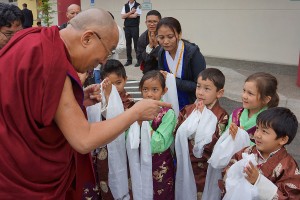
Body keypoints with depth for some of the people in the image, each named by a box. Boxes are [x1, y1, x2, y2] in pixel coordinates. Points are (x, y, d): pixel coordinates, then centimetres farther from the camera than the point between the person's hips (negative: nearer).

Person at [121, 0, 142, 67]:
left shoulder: (138, 5, -3)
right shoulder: (125, 6, 9)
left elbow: (135, 15, -14)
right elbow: (122, 16, -1)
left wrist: (127, 15, -2)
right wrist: (131, 12, -9)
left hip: (135, 27, -4)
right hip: (127, 27, 4)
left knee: (136, 44, -1)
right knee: (128, 44, 7)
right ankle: (129, 60, 14)